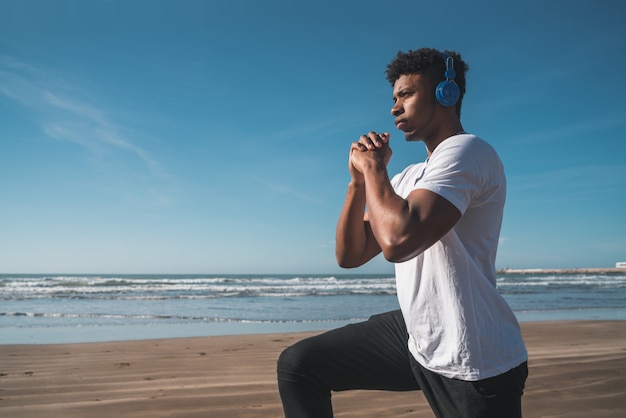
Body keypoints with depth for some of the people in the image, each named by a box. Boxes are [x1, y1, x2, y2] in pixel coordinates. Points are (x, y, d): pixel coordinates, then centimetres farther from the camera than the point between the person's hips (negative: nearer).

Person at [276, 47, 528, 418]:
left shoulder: (466, 151, -15)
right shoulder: (409, 178, 12)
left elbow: (398, 240, -32)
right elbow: (350, 256, 9)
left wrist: (373, 168, -15)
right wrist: (360, 178, -3)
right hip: (418, 340, 8)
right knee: (298, 365, 5)